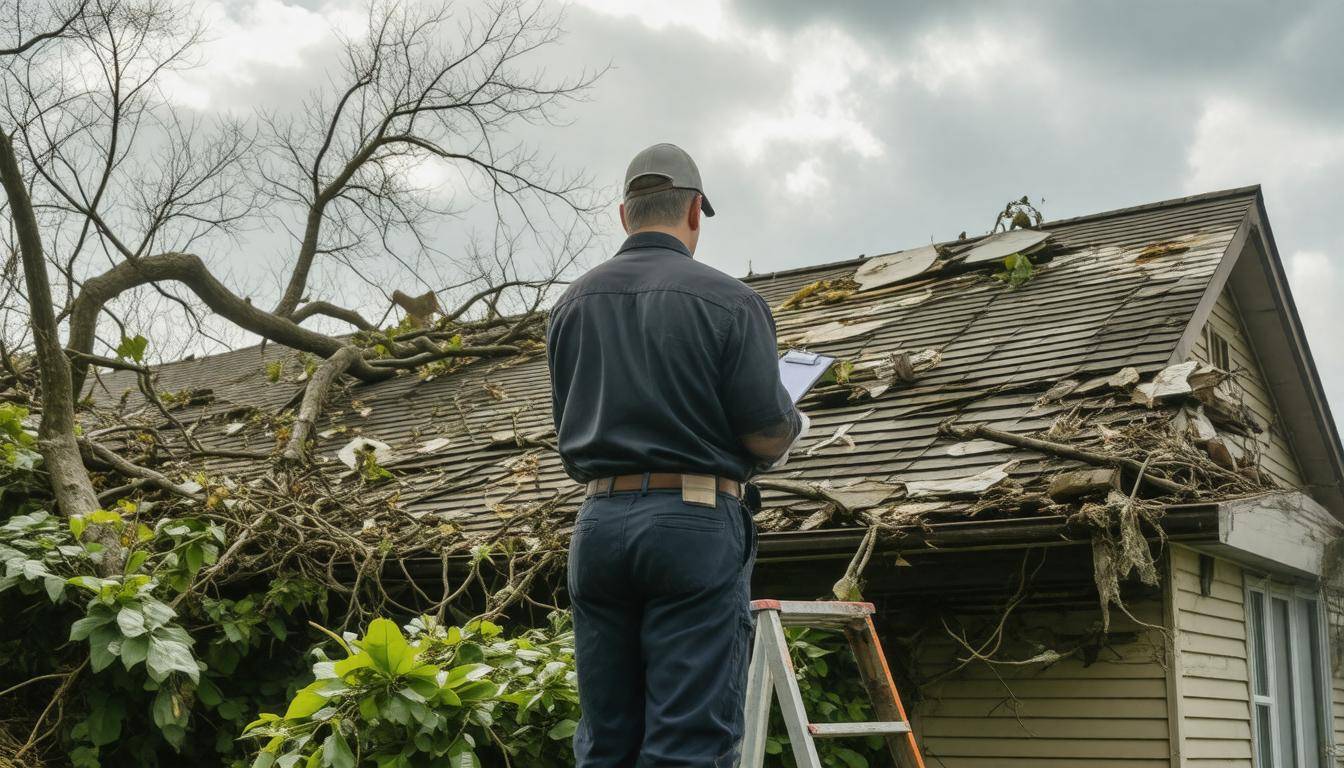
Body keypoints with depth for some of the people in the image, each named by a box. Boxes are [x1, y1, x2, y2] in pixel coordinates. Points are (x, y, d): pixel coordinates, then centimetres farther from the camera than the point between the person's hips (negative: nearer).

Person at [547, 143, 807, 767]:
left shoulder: (572, 304, 9)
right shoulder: (730, 301, -4)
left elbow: (569, 441, 13)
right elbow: (769, 435, -6)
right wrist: (791, 424, 16)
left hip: (598, 522, 4)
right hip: (696, 527, -4)